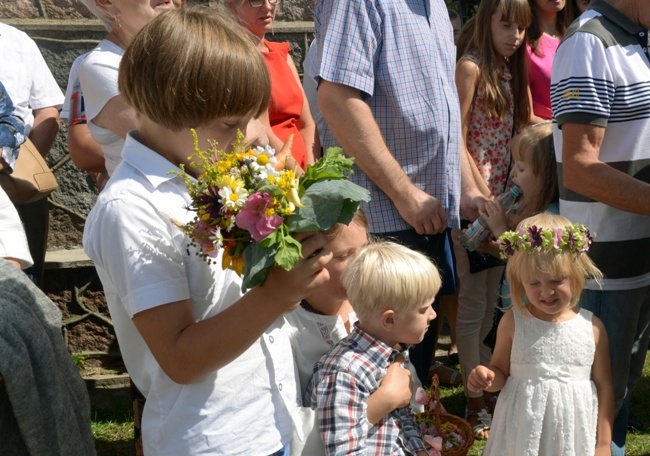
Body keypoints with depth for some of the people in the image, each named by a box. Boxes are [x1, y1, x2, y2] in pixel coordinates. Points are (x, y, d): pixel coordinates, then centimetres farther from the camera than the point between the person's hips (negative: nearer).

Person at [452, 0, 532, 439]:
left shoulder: (511, 71, 11)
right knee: (473, 303, 0)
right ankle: (475, 402, 9)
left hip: (498, 199, 7)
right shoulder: (471, 67, -11)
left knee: (493, 301, 15)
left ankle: (488, 388, 27)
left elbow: (513, 134, 13)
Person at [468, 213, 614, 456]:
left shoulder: (593, 328, -6)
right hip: (521, 435, 0)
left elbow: (604, 388, 1)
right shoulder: (512, 324, -6)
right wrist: (486, 377, -17)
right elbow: (500, 373, 7)